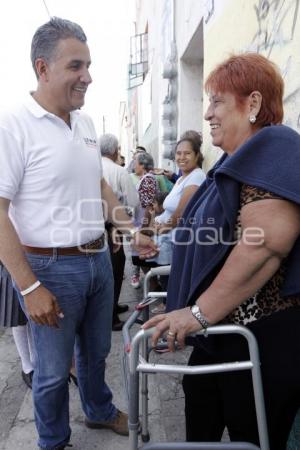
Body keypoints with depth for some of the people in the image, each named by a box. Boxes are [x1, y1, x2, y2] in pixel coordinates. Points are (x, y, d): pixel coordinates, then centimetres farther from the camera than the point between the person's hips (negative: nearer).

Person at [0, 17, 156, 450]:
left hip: (99, 258, 7)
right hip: (52, 267, -6)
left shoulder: (85, 122, 7)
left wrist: (132, 231, 12)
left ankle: (100, 410, 51)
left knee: (96, 350, 25)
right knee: (54, 368, 13)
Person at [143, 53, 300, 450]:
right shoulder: (240, 159, 14)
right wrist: (192, 305, 22)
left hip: (262, 334, -9)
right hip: (226, 327, 9)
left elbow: (265, 243, -29)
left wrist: (200, 312, -23)